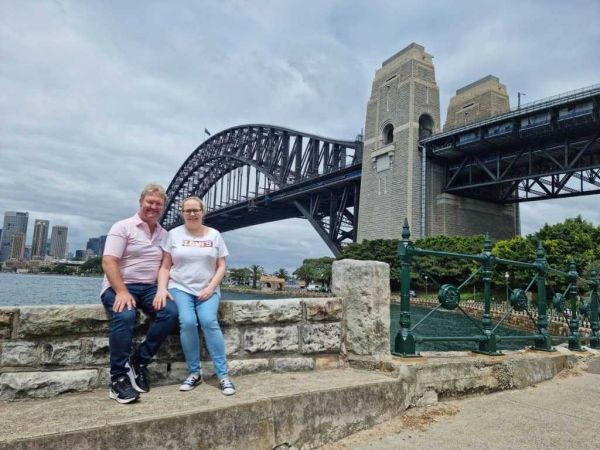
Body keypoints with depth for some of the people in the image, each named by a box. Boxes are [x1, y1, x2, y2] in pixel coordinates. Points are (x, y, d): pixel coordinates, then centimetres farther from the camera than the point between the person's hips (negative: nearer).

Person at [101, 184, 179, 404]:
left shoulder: (165, 235, 12)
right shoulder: (123, 227, -4)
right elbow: (108, 262, -13)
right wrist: (122, 292, -25)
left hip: (149, 288, 5)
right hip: (119, 286, -4)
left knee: (171, 312, -24)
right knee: (125, 316, -35)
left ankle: (139, 361, -10)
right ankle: (118, 379, -22)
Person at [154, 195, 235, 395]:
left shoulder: (214, 235, 8)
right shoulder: (174, 234, 6)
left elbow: (221, 266, 6)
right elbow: (165, 266, 4)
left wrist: (210, 288, -8)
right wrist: (162, 288, -12)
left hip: (207, 290, 0)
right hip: (180, 288, 0)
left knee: (209, 321, -25)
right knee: (187, 322, -26)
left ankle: (223, 375, -16)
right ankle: (194, 372, -7)